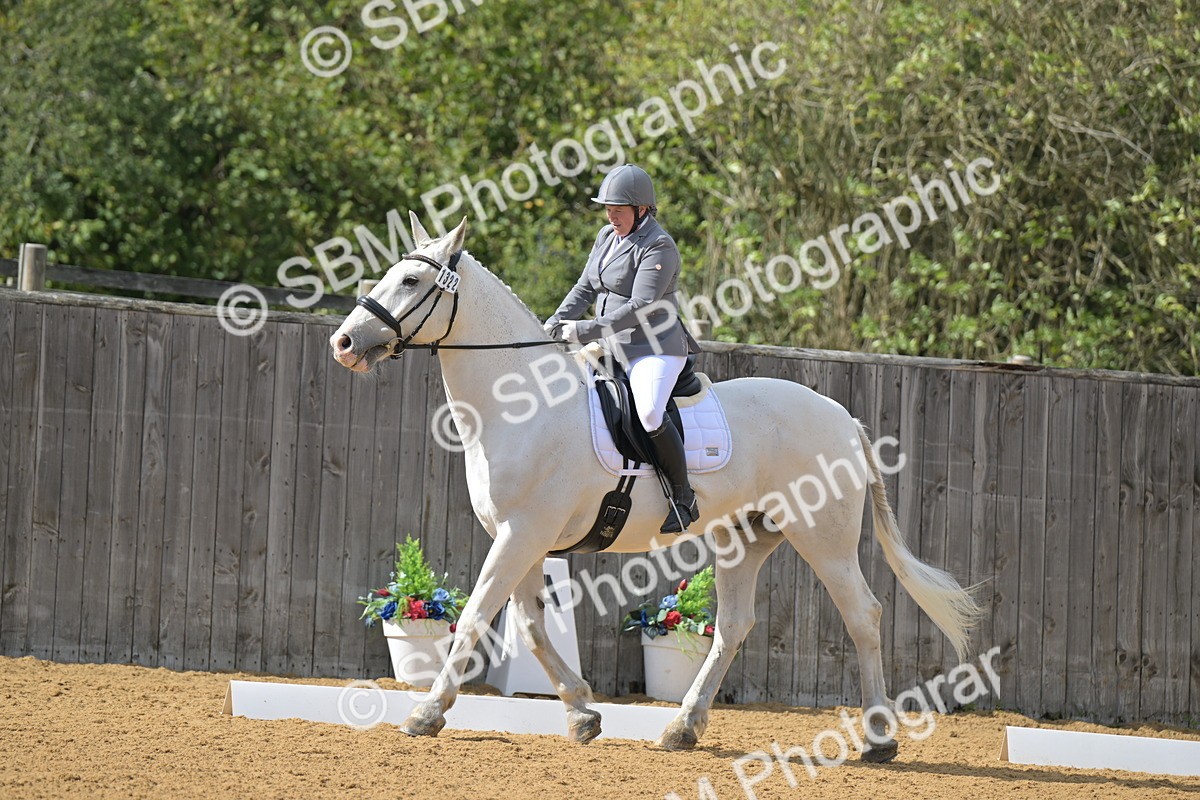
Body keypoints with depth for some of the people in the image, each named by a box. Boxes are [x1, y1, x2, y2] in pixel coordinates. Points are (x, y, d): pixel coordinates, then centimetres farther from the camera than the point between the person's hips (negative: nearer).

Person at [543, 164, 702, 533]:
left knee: (649, 412, -32)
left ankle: (683, 498, -21)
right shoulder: (607, 237, 12)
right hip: (613, 350, 10)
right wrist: (557, 323, 1)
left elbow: (640, 308, -22)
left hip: (655, 349, -10)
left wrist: (585, 331, -25)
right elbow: (585, 289, 18)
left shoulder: (658, 247, -15)